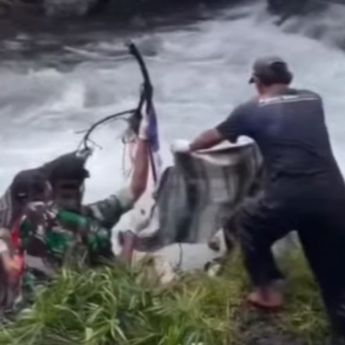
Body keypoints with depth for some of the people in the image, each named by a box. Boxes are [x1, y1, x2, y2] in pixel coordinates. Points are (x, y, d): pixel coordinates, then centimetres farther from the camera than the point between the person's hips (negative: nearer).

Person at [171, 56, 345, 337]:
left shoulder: (252, 110, 8)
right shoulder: (313, 100, 16)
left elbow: (214, 137, 24)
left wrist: (188, 147, 43)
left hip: (287, 197, -3)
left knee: (246, 223, 27)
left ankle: (269, 291, 30)